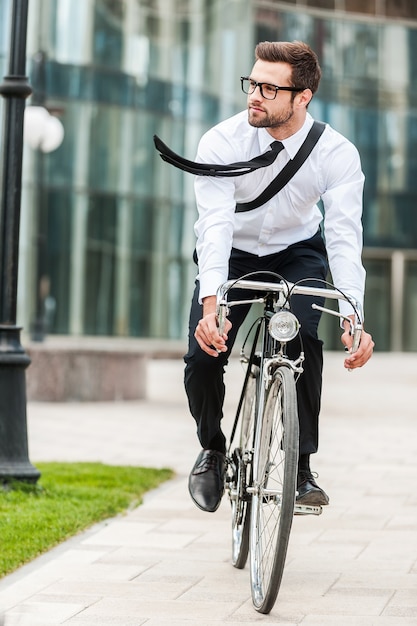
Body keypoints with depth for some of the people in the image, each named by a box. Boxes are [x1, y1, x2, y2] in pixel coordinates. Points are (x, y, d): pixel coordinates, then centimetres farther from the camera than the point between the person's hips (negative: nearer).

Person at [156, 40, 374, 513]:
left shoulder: (337, 154, -24)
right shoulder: (221, 143, -25)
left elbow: (345, 235, -31)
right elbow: (214, 224, -34)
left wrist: (352, 319, -45)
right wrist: (211, 303, -50)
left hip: (298, 253, 0)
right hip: (232, 255, 0)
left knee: (303, 344, -28)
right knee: (203, 354, -18)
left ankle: (300, 468, -15)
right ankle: (212, 447, 13)